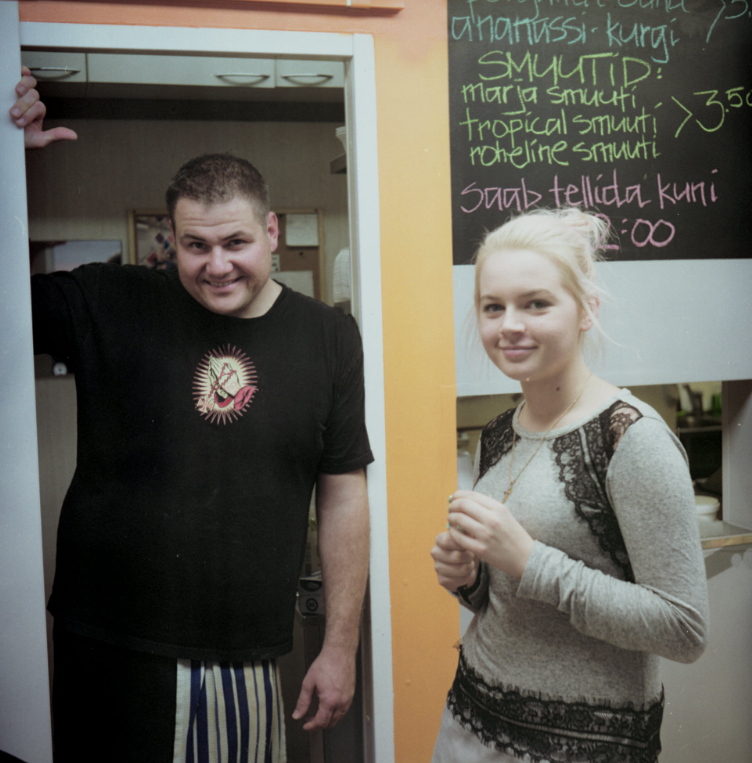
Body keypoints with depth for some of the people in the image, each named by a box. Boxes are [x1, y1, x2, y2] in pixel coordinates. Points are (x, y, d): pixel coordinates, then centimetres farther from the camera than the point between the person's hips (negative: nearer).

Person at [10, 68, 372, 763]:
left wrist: (340, 647, 3)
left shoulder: (328, 336, 0)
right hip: (108, 653, 0)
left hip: (248, 664, 1)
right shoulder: (111, 307, -4)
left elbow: (343, 496, 2)